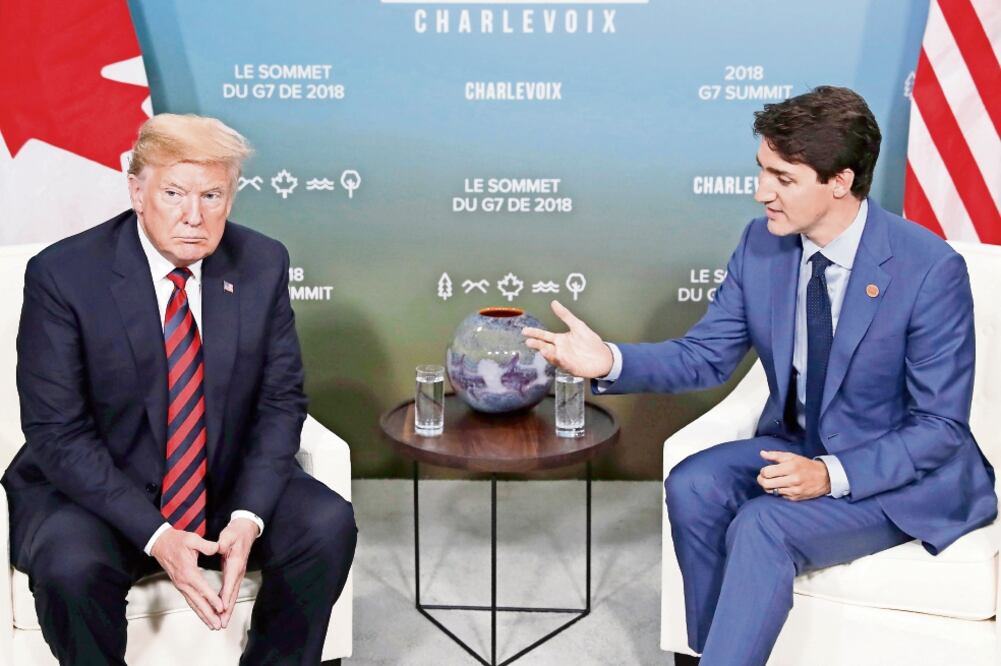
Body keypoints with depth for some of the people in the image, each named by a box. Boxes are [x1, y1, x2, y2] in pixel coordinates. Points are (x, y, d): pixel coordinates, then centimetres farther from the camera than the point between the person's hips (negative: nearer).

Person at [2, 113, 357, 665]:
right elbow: (57, 432, -15)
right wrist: (154, 535, -25)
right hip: (96, 490, -3)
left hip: (226, 485, 3)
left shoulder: (262, 264, -5)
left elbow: (281, 401, -2)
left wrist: (248, 516, -18)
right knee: (72, 568, -32)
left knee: (328, 524, -20)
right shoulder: (62, 274, -15)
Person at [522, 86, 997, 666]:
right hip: (798, 446, 6)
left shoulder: (931, 269, -22)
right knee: (693, 486, -19)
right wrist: (610, 362, -19)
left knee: (762, 527, -28)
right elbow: (706, 355, 0)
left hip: (903, 473, -5)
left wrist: (833, 475, -30)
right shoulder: (761, 245, -6)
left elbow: (940, 426, -17)